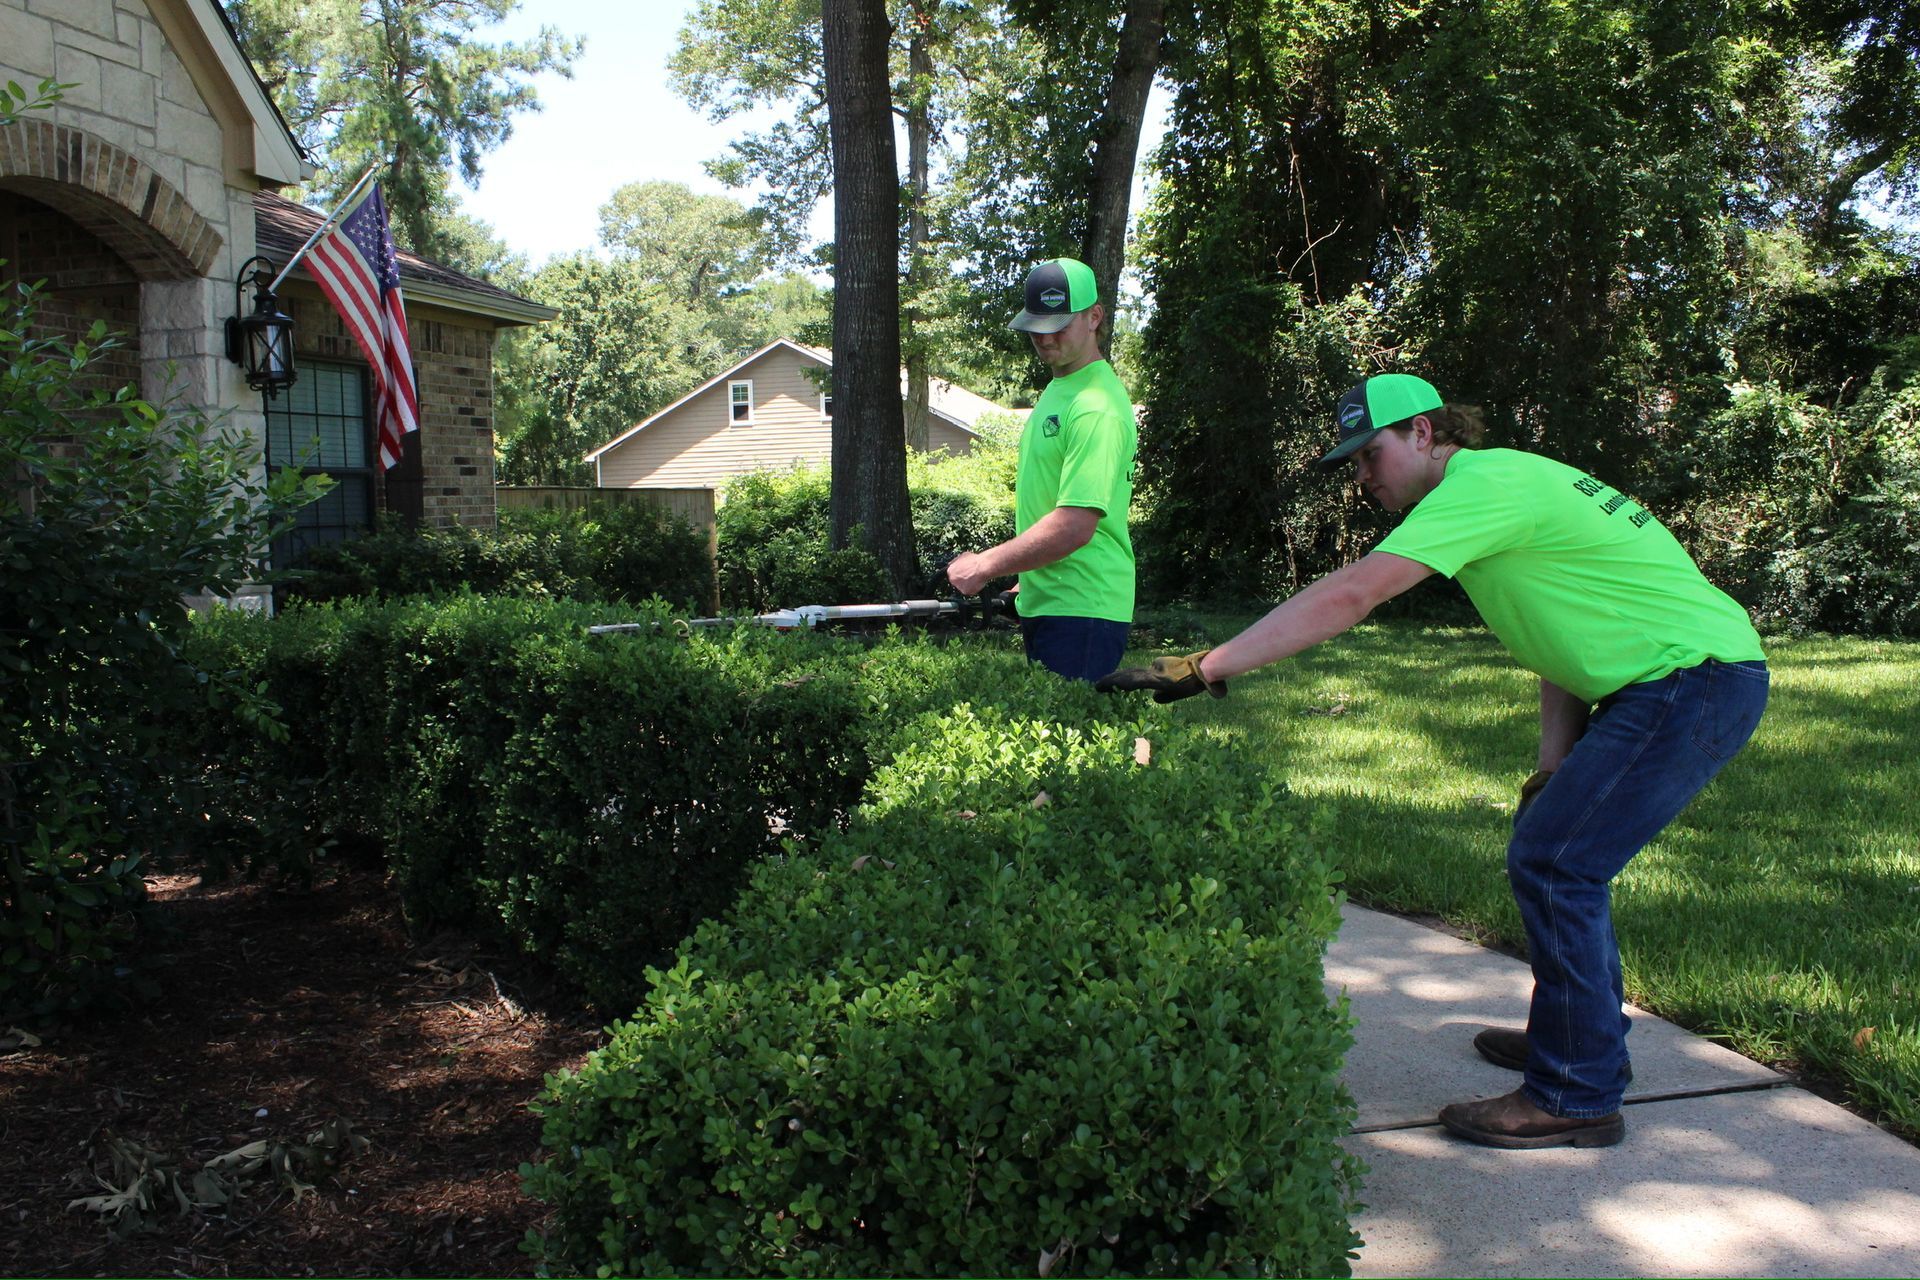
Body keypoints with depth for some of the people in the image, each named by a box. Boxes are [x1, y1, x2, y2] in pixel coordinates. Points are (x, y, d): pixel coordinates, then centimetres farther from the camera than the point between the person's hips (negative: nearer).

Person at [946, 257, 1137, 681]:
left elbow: (1075, 526, -25)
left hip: (1080, 613, -10)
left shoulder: (1096, 407, -18)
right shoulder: (1057, 390, 15)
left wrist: (986, 566, -18)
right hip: (1045, 602, 10)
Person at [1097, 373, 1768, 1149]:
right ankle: (1589, 1036, 30)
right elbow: (1565, 626, 14)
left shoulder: (1481, 483, -17)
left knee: (1551, 863, -11)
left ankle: (1577, 1097, -1)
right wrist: (1554, 764, 6)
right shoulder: (1502, 488, 14)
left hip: (1698, 680, -10)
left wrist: (1205, 668, -27)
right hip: (1676, 681, 10)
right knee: (1553, 844, 17)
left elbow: (1347, 598, -26)